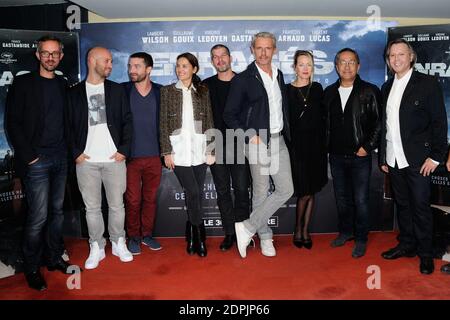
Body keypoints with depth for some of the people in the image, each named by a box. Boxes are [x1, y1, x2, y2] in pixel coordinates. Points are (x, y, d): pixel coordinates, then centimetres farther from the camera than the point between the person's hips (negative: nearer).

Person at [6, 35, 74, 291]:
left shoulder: (63, 84, 10)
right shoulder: (23, 83, -3)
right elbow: (13, 123, -6)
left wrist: (71, 150, 3)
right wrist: (28, 156, -11)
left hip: (61, 158, 5)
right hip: (37, 160, -5)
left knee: (57, 211, 12)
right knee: (39, 216, -2)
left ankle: (54, 258, 26)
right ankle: (32, 268, 15)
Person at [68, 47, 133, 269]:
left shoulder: (117, 90, 8)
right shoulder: (73, 93, 5)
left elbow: (127, 121, 5)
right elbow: (68, 126, 5)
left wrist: (124, 150, -4)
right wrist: (75, 153, -4)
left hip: (114, 159, 1)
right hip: (86, 161, 0)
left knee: (117, 205, 8)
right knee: (92, 207, 7)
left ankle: (118, 243, 24)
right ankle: (96, 247, 21)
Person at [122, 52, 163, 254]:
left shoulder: (160, 92, 3)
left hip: (154, 156, 1)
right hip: (130, 156, -1)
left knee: (150, 198, 11)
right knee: (133, 200, 5)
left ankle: (147, 234, 27)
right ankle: (133, 236, 23)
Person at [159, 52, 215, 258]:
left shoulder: (203, 91, 10)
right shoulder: (167, 91, 6)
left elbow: (209, 122, 8)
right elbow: (163, 123, 2)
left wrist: (211, 150, 3)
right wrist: (166, 152, -5)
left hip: (199, 150, 2)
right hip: (179, 151, -2)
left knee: (196, 194, 6)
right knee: (192, 193, -9)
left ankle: (191, 236, 21)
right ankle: (200, 238, 5)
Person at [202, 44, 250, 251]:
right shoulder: (206, 85, 9)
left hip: (239, 144, -1)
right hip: (216, 146, 2)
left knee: (241, 189, 1)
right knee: (223, 191, 6)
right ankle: (229, 232, 17)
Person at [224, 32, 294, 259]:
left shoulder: (279, 75, 13)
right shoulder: (243, 79, -6)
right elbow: (229, 115, -6)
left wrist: (285, 133, 13)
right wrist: (250, 136, -15)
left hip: (278, 140, 6)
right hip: (257, 141, -6)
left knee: (286, 190, 2)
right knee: (261, 192, 3)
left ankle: (248, 227, 10)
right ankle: (265, 237, 20)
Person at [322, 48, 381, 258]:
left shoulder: (369, 91, -4)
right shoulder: (329, 92, 8)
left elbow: (378, 123, -5)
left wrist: (367, 147, -10)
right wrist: (327, 147, 5)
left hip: (359, 156, -4)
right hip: (336, 156, 4)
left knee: (360, 200, 3)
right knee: (341, 198, 15)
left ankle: (361, 239, 18)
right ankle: (345, 231, 32)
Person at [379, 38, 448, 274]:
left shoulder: (427, 84, -4)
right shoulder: (386, 88, 12)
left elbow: (439, 122, -6)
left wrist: (435, 156, -11)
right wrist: (383, 157, 12)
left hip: (417, 159, -5)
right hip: (393, 159, 5)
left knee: (420, 206, 2)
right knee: (402, 204, 14)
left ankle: (425, 254, 17)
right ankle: (406, 245, 29)